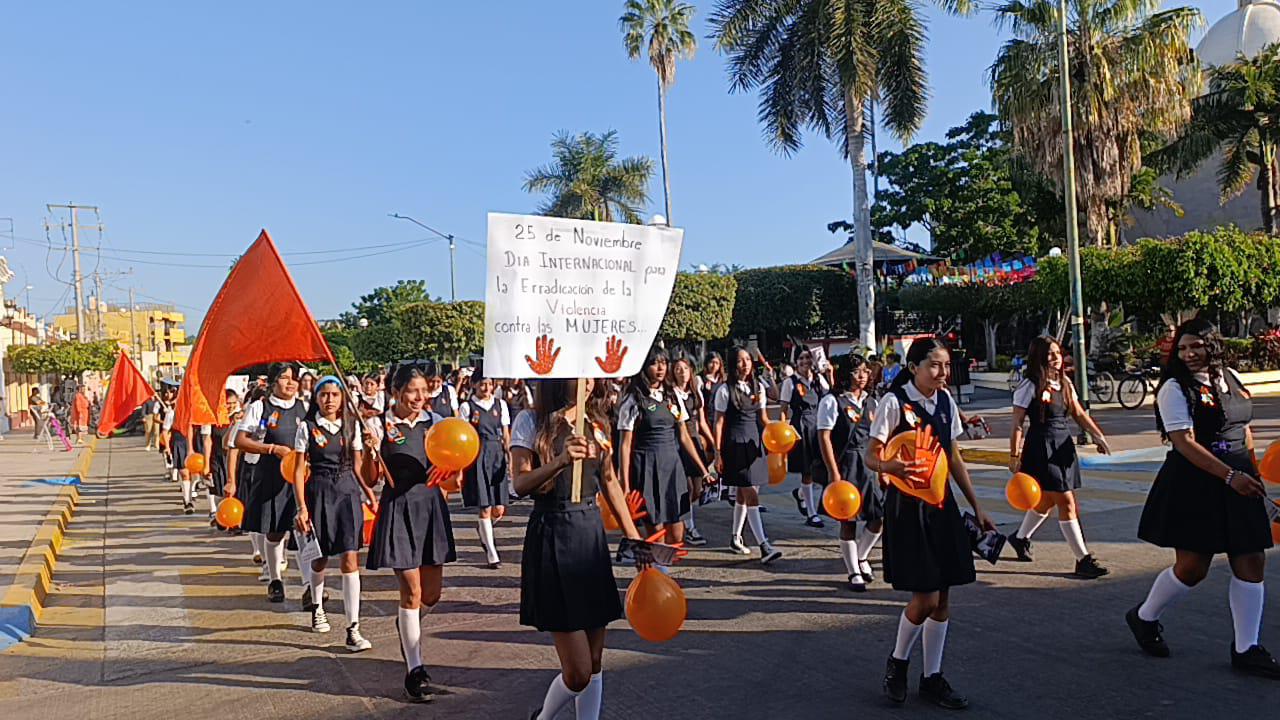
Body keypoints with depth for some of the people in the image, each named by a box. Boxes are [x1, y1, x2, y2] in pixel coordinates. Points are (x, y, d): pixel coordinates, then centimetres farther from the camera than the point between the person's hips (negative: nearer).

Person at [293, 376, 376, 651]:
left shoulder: (353, 425, 5)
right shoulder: (307, 427, -2)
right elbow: (299, 470, -2)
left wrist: (368, 491, -5)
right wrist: (302, 507, -8)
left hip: (348, 491, 1)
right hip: (319, 492, -1)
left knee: (350, 560, -8)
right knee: (320, 558, 15)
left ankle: (353, 630, -7)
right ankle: (317, 607, 45)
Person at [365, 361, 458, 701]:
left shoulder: (434, 421, 4)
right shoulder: (382, 425, -7)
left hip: (431, 505, 4)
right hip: (399, 508, -4)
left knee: (432, 591, 8)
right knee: (411, 591, -4)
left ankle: (407, 625, 42)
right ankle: (415, 670, 7)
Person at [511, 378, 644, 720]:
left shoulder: (596, 423, 9)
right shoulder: (531, 421, -7)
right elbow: (521, 484, -17)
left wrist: (633, 536, 14)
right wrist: (560, 461, -35)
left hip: (592, 532, 6)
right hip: (551, 537, -6)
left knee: (595, 662, 10)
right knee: (578, 672, -4)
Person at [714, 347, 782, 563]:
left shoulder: (758, 387, 9)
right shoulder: (726, 390, -7)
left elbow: (762, 417, 13)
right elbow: (719, 422, -7)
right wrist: (718, 452, -10)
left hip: (754, 441, 6)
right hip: (735, 443, -6)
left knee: (743, 494, 14)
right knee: (751, 494, -11)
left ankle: (735, 538, 28)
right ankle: (764, 546, -13)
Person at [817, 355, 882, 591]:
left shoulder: (871, 402, 13)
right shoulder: (833, 401, -7)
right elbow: (824, 437, -12)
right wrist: (834, 473, -16)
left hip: (869, 464, 6)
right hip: (845, 464, -6)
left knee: (880, 516, 3)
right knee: (848, 520, 1)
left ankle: (861, 557, 29)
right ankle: (854, 573, 16)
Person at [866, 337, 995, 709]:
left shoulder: (945, 400, 6)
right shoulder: (894, 402, -13)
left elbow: (954, 458, 14)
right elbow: (871, 456, -12)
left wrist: (977, 507, 14)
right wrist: (891, 466, -36)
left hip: (942, 504, 6)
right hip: (907, 507, -6)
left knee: (942, 597, 9)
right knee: (925, 597, -6)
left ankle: (932, 677, 23)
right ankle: (897, 661, 20)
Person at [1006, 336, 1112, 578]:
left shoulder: (1064, 383, 10)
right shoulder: (1029, 387, -12)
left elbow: (1079, 414, 12)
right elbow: (1017, 424, -12)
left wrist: (1098, 435, -1)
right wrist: (1015, 456, -15)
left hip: (1064, 445, 8)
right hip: (1041, 448, -8)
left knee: (1047, 500, 18)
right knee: (1066, 502, -8)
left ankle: (1020, 537, 40)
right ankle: (1083, 559, -3)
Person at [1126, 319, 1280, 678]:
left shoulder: (1230, 378, 11)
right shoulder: (1175, 388, -10)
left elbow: (1245, 430, 21)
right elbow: (1184, 442, -18)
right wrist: (1230, 476, -22)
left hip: (1239, 480, 7)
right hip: (1194, 483, -7)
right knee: (1192, 567, -4)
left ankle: (1245, 649, 15)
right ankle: (1144, 617, 21)